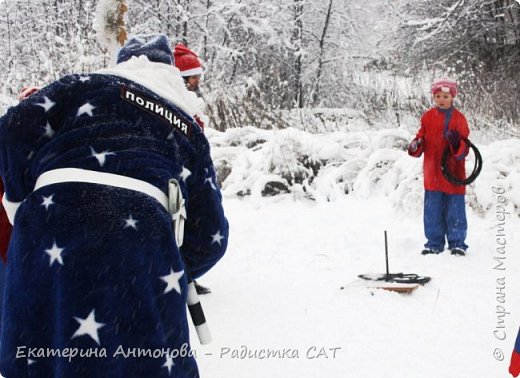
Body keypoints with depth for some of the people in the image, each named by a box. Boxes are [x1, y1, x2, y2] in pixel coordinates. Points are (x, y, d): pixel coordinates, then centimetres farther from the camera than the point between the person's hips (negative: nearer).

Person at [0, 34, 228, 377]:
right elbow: (211, 234, 24)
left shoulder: (85, 86, 22)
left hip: (55, 218, 0)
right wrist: (175, 273, 39)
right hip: (141, 231, 1)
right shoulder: (189, 130, 27)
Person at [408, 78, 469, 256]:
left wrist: (457, 143, -28)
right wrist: (415, 147, -12)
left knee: (455, 211, 3)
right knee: (432, 211, 7)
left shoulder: (459, 118, -3)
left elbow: (464, 150, -7)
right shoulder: (427, 117, 4)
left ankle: (457, 243, 15)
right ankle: (434, 243, 18)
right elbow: (421, 140, 10)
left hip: (453, 174, -2)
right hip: (432, 173, 2)